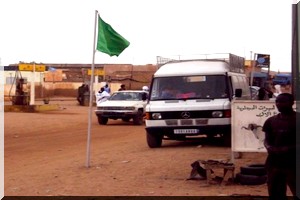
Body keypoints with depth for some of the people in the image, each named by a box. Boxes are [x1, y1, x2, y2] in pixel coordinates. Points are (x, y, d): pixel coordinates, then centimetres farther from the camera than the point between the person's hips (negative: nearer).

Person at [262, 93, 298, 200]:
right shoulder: (271, 121, 9)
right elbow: (267, 139, 13)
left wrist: (289, 148, -20)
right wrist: (268, 146, -9)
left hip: (293, 163, -5)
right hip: (274, 163, 5)